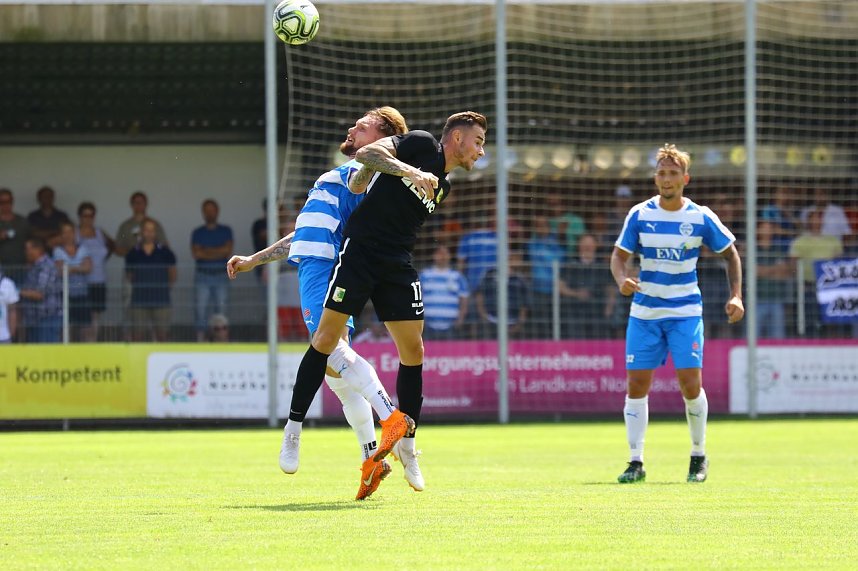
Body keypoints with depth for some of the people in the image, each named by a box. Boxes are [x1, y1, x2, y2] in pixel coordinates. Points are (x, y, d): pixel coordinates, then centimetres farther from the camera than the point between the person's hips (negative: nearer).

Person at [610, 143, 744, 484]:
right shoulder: (640, 215, -2)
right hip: (644, 312, 1)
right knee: (637, 384, -3)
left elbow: (730, 254, 8)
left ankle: (698, 456, 10)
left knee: (690, 383, -10)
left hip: (685, 312, -1)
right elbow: (619, 255, 1)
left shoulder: (701, 218, -3)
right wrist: (622, 280, -21)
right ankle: (636, 463, 4)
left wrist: (736, 296, -3)